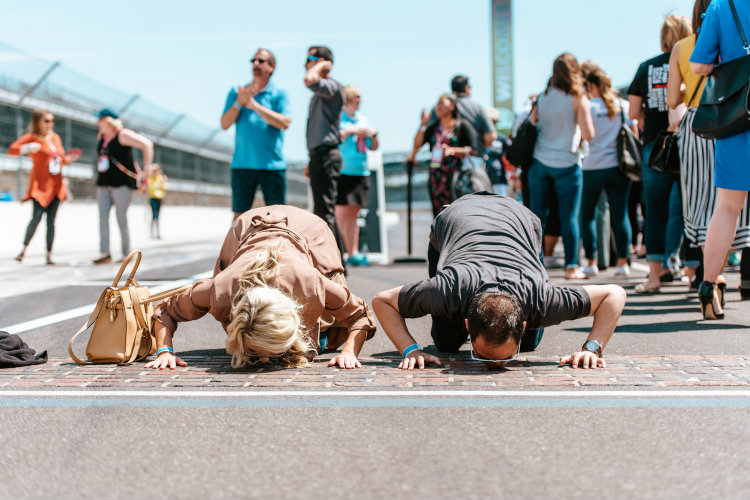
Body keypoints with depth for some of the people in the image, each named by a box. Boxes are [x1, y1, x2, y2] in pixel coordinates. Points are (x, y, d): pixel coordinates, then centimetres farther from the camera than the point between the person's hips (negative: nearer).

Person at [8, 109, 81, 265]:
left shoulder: (55, 138, 16)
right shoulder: (31, 137, -2)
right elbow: (12, 149, -13)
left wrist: (70, 158, 7)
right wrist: (28, 148, -28)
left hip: (56, 186, 6)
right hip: (40, 185, -5)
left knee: (51, 221, 3)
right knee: (37, 217, -17)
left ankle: (49, 255, 7)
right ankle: (24, 249, -1)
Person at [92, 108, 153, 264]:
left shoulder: (122, 135, -10)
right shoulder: (102, 136, 13)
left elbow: (147, 145, -15)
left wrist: (147, 169, -16)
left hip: (121, 182, -7)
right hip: (104, 182, 7)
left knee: (121, 218, -7)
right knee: (103, 216, -4)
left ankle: (127, 254, 3)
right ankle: (105, 253, -6)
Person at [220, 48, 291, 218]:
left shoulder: (279, 94, 4)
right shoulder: (236, 92, 12)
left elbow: (284, 123, -12)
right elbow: (224, 124, 4)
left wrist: (255, 105, -14)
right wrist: (239, 102, -11)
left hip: (272, 165, -2)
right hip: (242, 164, 2)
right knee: (239, 215, 1)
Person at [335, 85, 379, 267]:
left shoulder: (363, 119, 18)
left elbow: (373, 147, 22)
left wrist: (374, 136, 2)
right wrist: (350, 131, -18)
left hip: (361, 171, 6)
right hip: (342, 170, -6)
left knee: (354, 213, 8)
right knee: (342, 213, -10)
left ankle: (353, 253, 10)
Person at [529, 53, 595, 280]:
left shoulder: (541, 98, 5)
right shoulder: (578, 99, -7)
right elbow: (588, 135, -9)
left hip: (539, 163, 4)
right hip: (566, 164, -3)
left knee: (537, 214, 8)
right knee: (569, 216, 2)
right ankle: (571, 267, 4)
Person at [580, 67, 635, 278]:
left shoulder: (589, 107, -6)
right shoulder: (623, 106, 5)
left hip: (593, 167, -3)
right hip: (619, 166, 3)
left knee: (587, 215, 9)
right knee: (620, 215, 4)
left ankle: (591, 262, 8)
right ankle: (623, 262, 2)